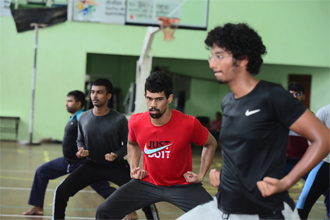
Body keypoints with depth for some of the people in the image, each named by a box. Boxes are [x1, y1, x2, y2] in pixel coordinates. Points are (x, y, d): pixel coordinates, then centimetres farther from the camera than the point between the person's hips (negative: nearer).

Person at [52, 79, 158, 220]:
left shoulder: (119, 120, -14)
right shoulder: (83, 117, -5)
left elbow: (127, 144, -3)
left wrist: (117, 155, -22)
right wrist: (81, 150, -10)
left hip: (116, 167, -2)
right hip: (91, 165, 3)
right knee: (61, 191, -13)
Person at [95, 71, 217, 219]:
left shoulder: (189, 124, -20)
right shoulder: (136, 122, -11)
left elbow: (211, 144, 1)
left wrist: (201, 175, -5)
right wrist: (134, 168, 3)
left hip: (182, 185, -2)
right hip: (147, 183, 2)